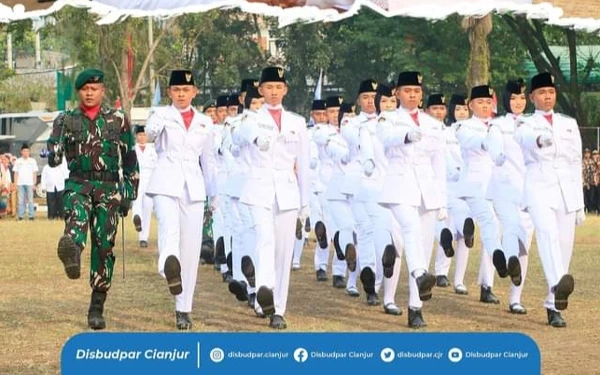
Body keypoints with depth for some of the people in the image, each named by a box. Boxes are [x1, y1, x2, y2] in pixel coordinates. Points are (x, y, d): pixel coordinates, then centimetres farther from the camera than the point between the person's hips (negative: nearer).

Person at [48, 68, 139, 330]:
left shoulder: (118, 120, 9)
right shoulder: (66, 120, 10)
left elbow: (129, 160, 13)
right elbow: (53, 159, 2)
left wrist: (129, 194, 9)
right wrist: (58, 132, -18)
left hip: (109, 188, 0)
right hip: (77, 185, 0)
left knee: (104, 246, -2)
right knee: (76, 216, -34)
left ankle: (97, 308, 8)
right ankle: (71, 250, -68)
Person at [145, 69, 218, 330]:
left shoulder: (204, 123, 15)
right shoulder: (161, 115, 6)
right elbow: (150, 132, -17)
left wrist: (213, 195, 20)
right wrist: (152, 130, -38)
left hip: (193, 188, 3)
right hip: (166, 185, -3)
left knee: (191, 250, 1)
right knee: (169, 227, -32)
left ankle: (183, 309, 8)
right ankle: (169, 267, -61)